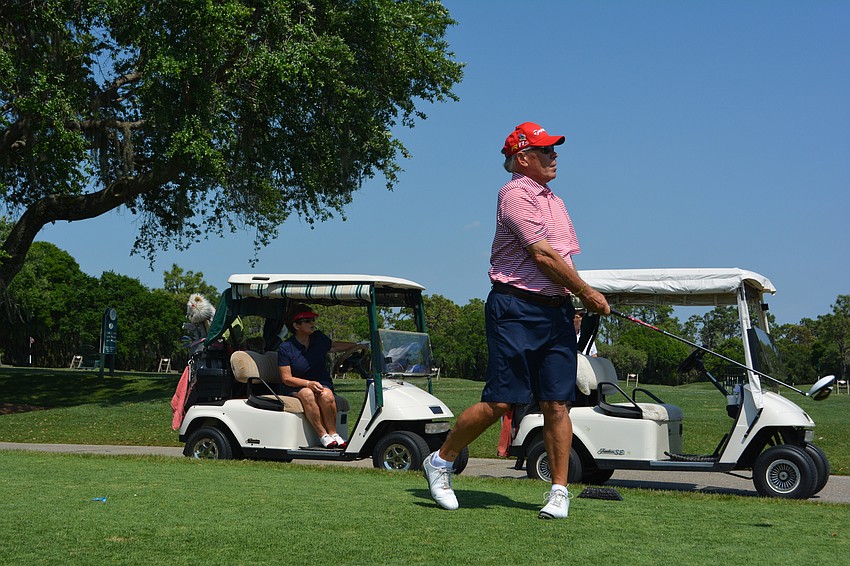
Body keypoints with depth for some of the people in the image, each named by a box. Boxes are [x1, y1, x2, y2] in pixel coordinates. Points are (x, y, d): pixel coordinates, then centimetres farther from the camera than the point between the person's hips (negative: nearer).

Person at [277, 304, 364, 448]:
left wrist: (359, 346, 18)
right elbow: (286, 378, -10)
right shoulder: (285, 348, -8)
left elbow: (334, 346, 27)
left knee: (326, 395, -33)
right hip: (296, 388, -3)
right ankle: (323, 435, -29)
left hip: (322, 383, 3)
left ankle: (333, 433, -22)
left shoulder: (319, 338, 5)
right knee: (307, 395, -37)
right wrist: (308, 384, -24)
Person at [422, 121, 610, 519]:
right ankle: (440, 461, 11)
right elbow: (542, 255, -13)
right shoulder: (515, 194, -7)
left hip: (557, 311, 7)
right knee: (500, 401, -8)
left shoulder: (553, 200, 21)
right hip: (517, 309, -7)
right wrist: (587, 293, -6)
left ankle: (559, 491, 6)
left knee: (556, 403, 1)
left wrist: (573, 305, 11)